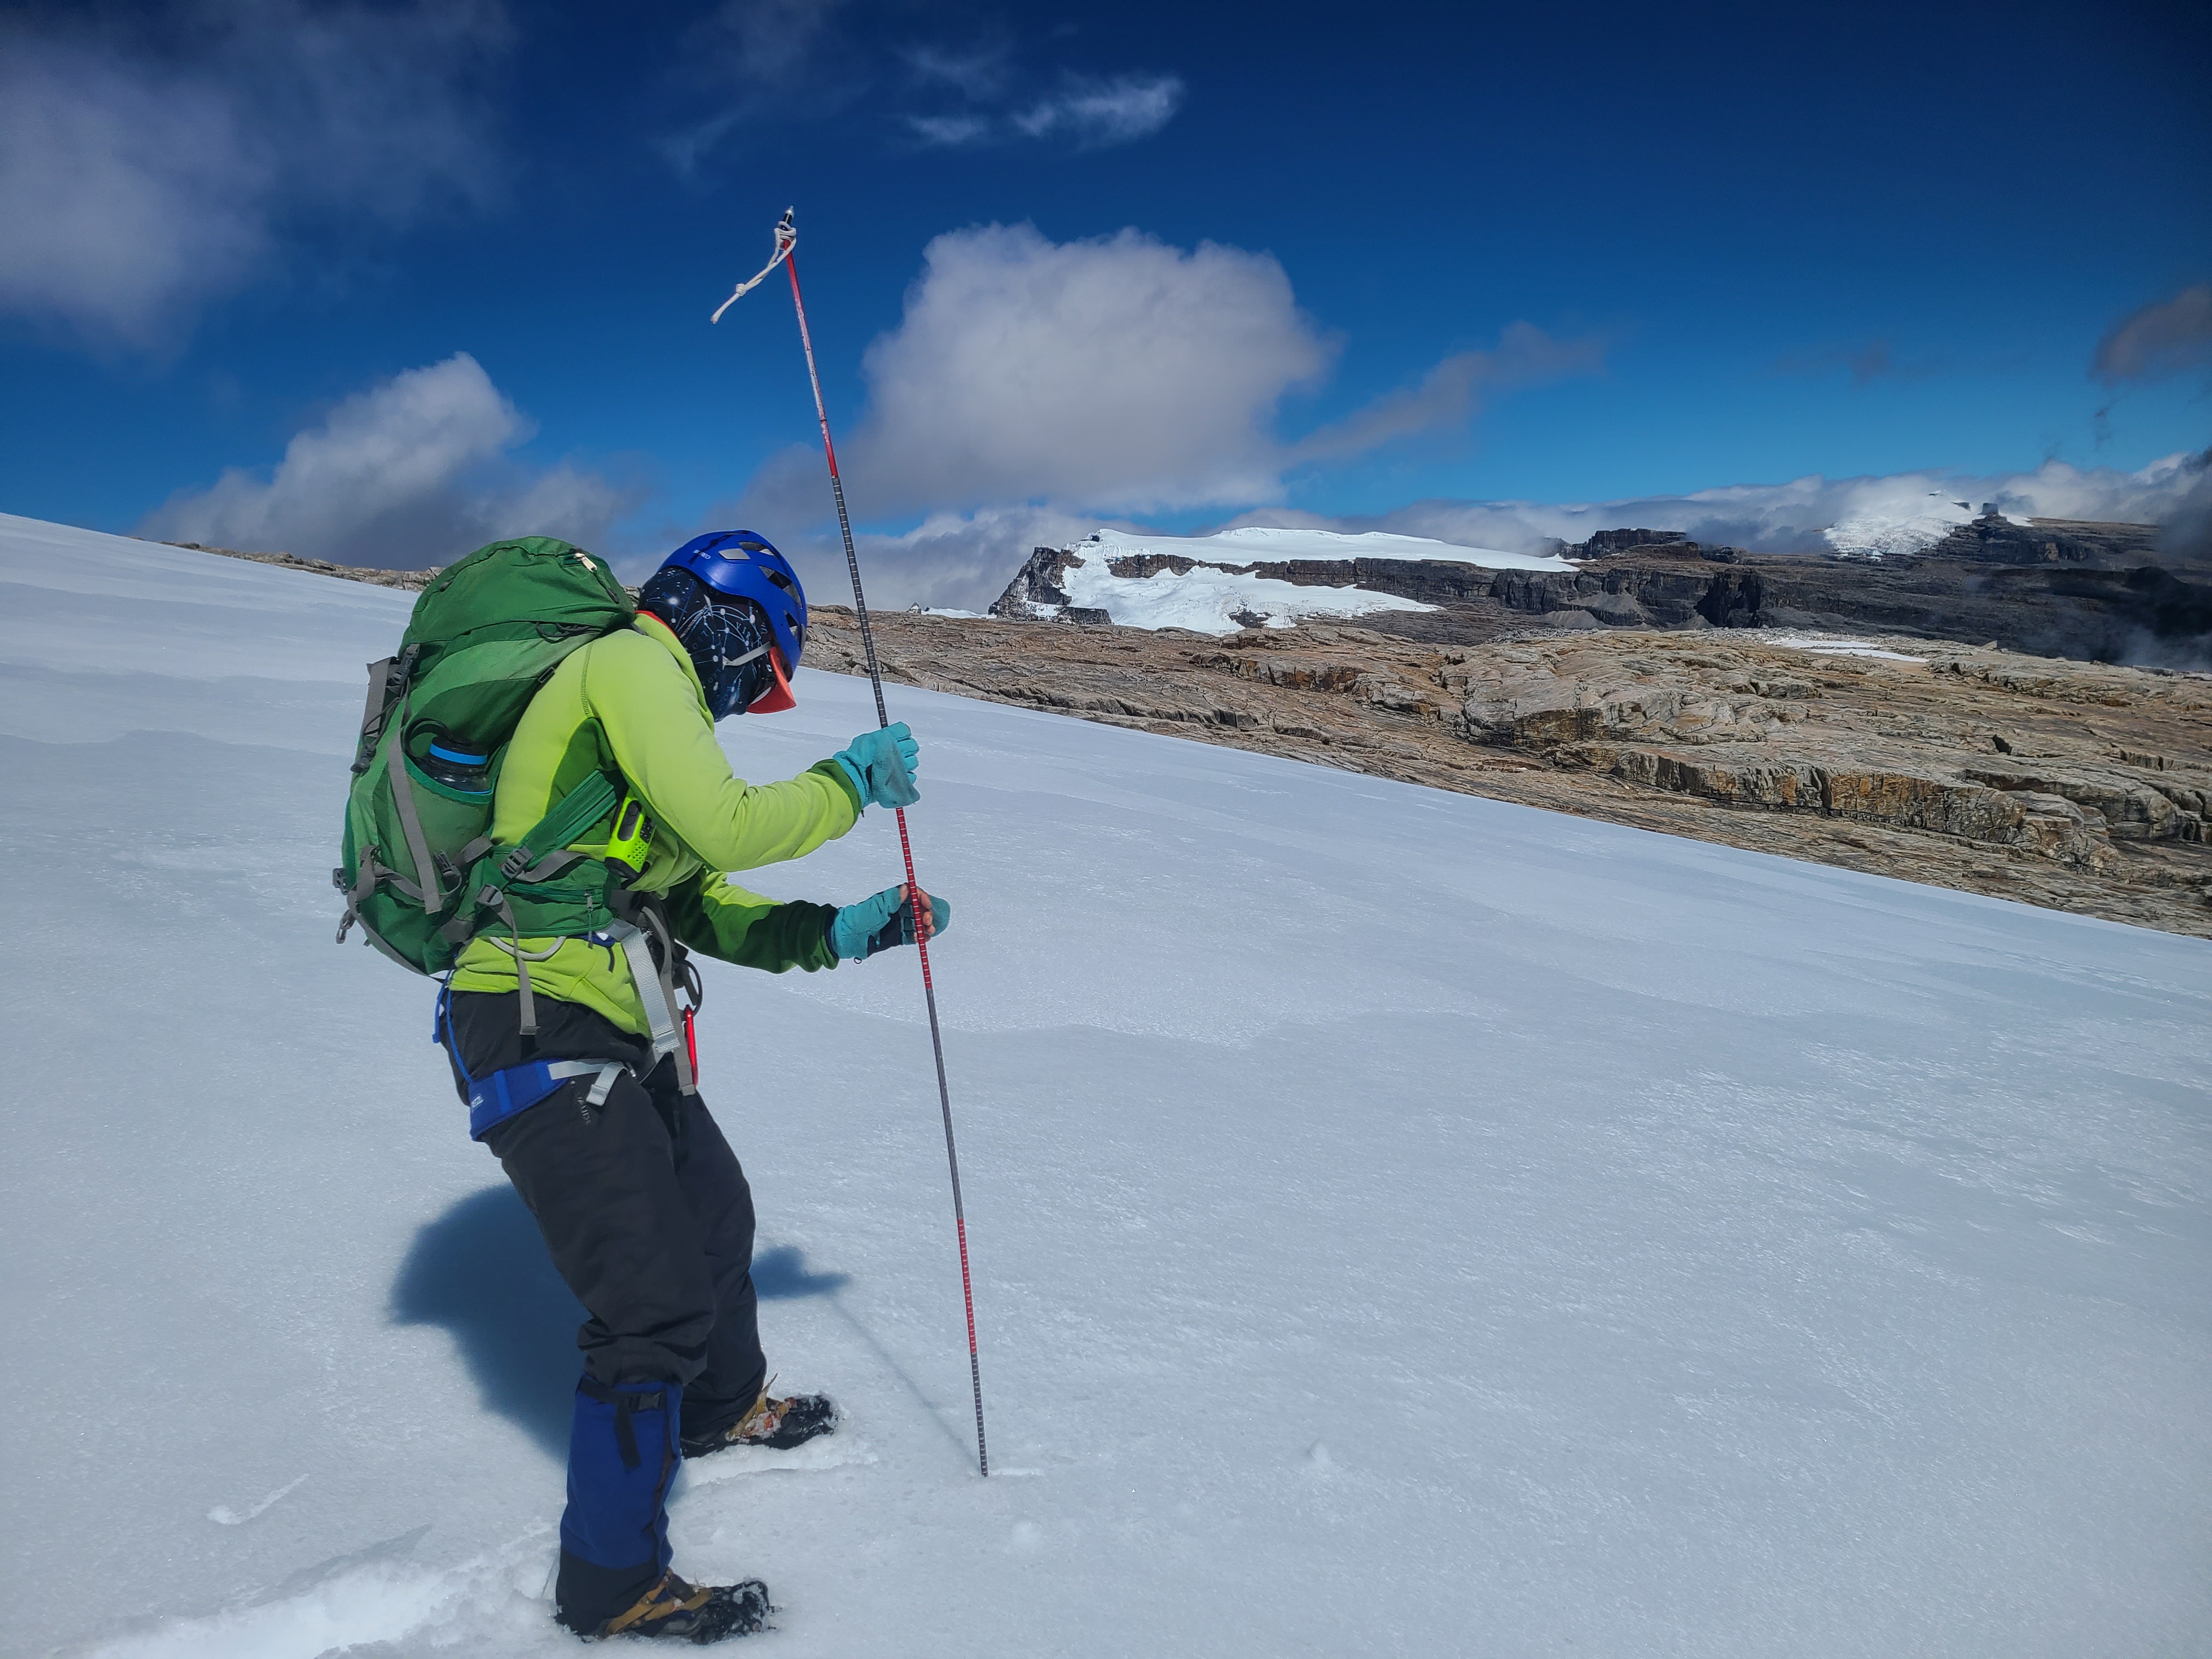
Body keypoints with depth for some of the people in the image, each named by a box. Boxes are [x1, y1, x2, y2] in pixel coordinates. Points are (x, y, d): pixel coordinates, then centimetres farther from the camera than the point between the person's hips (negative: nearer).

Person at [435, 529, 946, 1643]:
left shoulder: (649, 697, 19)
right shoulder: (629, 663, -11)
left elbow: (699, 909, 19)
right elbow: (725, 829, -22)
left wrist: (835, 933, 12)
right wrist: (852, 781, -8)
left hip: (616, 1036, 11)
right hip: (542, 1037, -11)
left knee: (716, 1218, 26)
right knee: (658, 1308, -6)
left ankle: (724, 1409, 52)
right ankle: (613, 1585, 13)